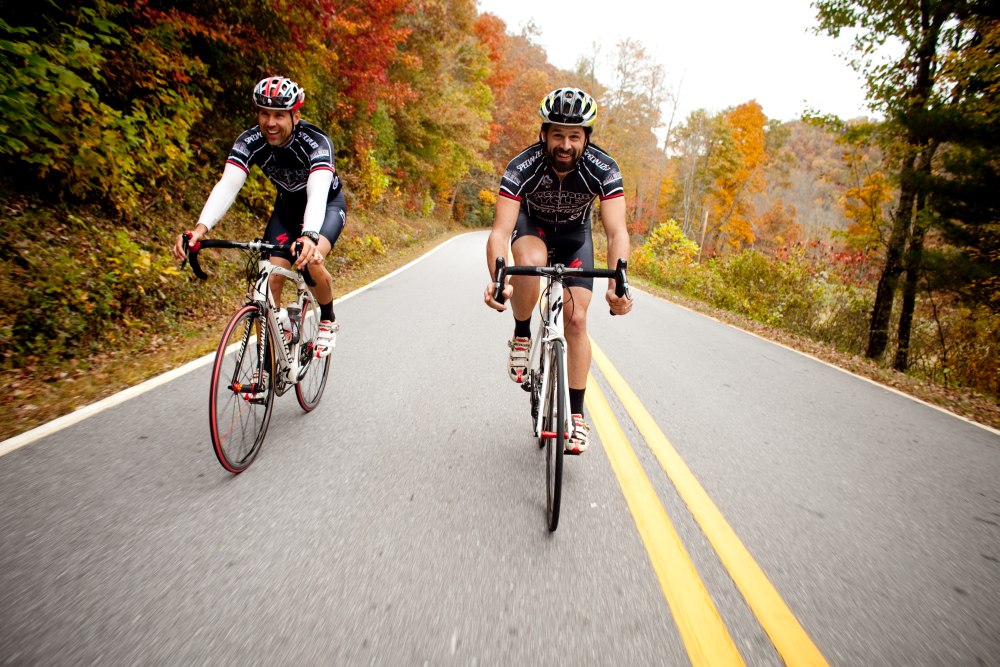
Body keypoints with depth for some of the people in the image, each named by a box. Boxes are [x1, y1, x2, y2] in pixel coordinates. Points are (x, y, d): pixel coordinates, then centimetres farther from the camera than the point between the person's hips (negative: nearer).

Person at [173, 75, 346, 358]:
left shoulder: (316, 141, -32)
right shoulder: (250, 141, -22)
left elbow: (318, 193, -48)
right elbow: (227, 185, -34)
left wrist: (309, 236, -67)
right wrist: (201, 226, -53)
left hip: (329, 203, -4)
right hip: (288, 206, 4)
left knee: (311, 261, -31)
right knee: (270, 278, -12)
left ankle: (328, 320, -1)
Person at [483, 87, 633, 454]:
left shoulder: (604, 169, -30)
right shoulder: (522, 167, -33)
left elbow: (617, 232, -38)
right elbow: (500, 231, -41)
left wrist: (617, 285, -55)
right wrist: (497, 281, -59)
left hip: (574, 235, 1)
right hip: (531, 225, -1)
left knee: (576, 320, -10)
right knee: (530, 261, -39)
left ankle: (576, 414, 3)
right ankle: (521, 336, -11)